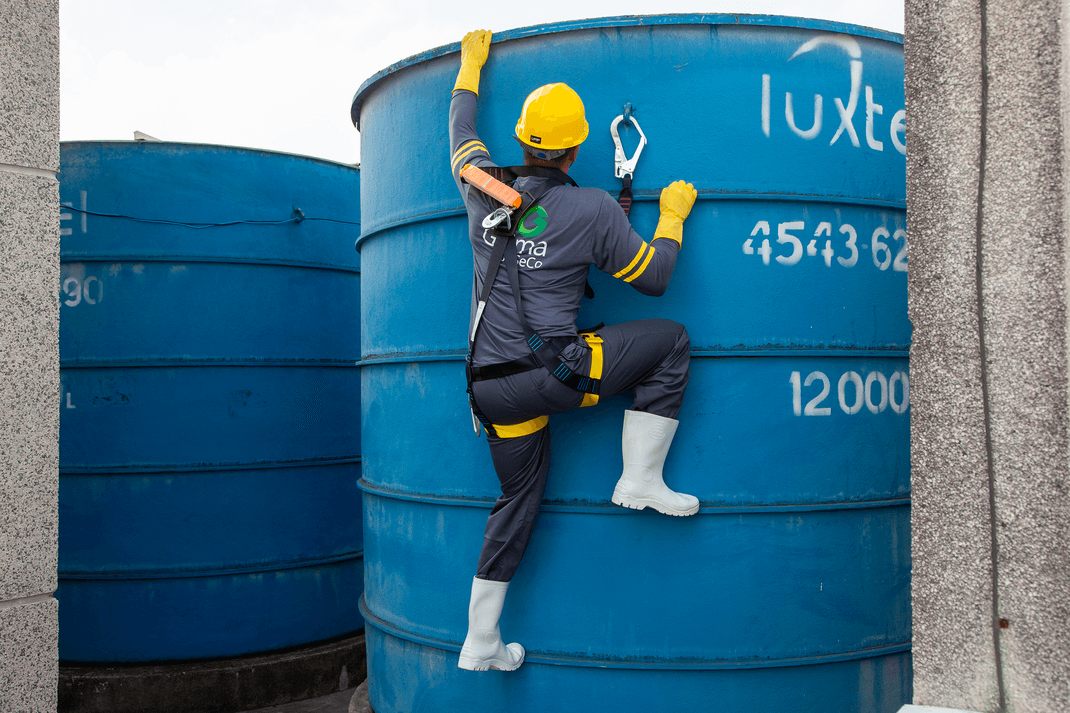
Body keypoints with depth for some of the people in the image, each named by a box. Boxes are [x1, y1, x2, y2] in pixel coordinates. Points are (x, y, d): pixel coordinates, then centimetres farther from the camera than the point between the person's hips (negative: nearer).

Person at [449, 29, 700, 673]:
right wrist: (673, 215, 17)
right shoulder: (593, 210, -7)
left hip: (493, 388, 6)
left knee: (518, 503, 19)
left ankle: (480, 643, 24)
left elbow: (461, 130, 27)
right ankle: (641, 481, 6)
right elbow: (654, 278, 3)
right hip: (553, 372, -6)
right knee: (672, 341, 8)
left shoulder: (486, 187, 5)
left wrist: (471, 64, 40)